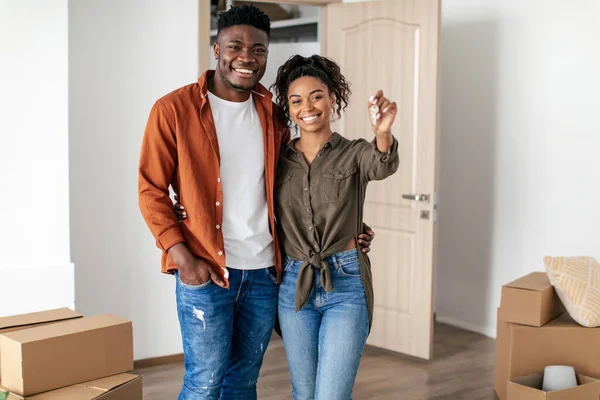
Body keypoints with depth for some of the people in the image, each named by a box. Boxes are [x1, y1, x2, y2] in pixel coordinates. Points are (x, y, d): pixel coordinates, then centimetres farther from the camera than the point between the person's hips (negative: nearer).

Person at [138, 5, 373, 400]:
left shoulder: (272, 115, 9)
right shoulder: (173, 109, -5)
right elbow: (151, 190, -4)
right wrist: (182, 256, -13)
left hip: (265, 271, 4)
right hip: (205, 271, -4)